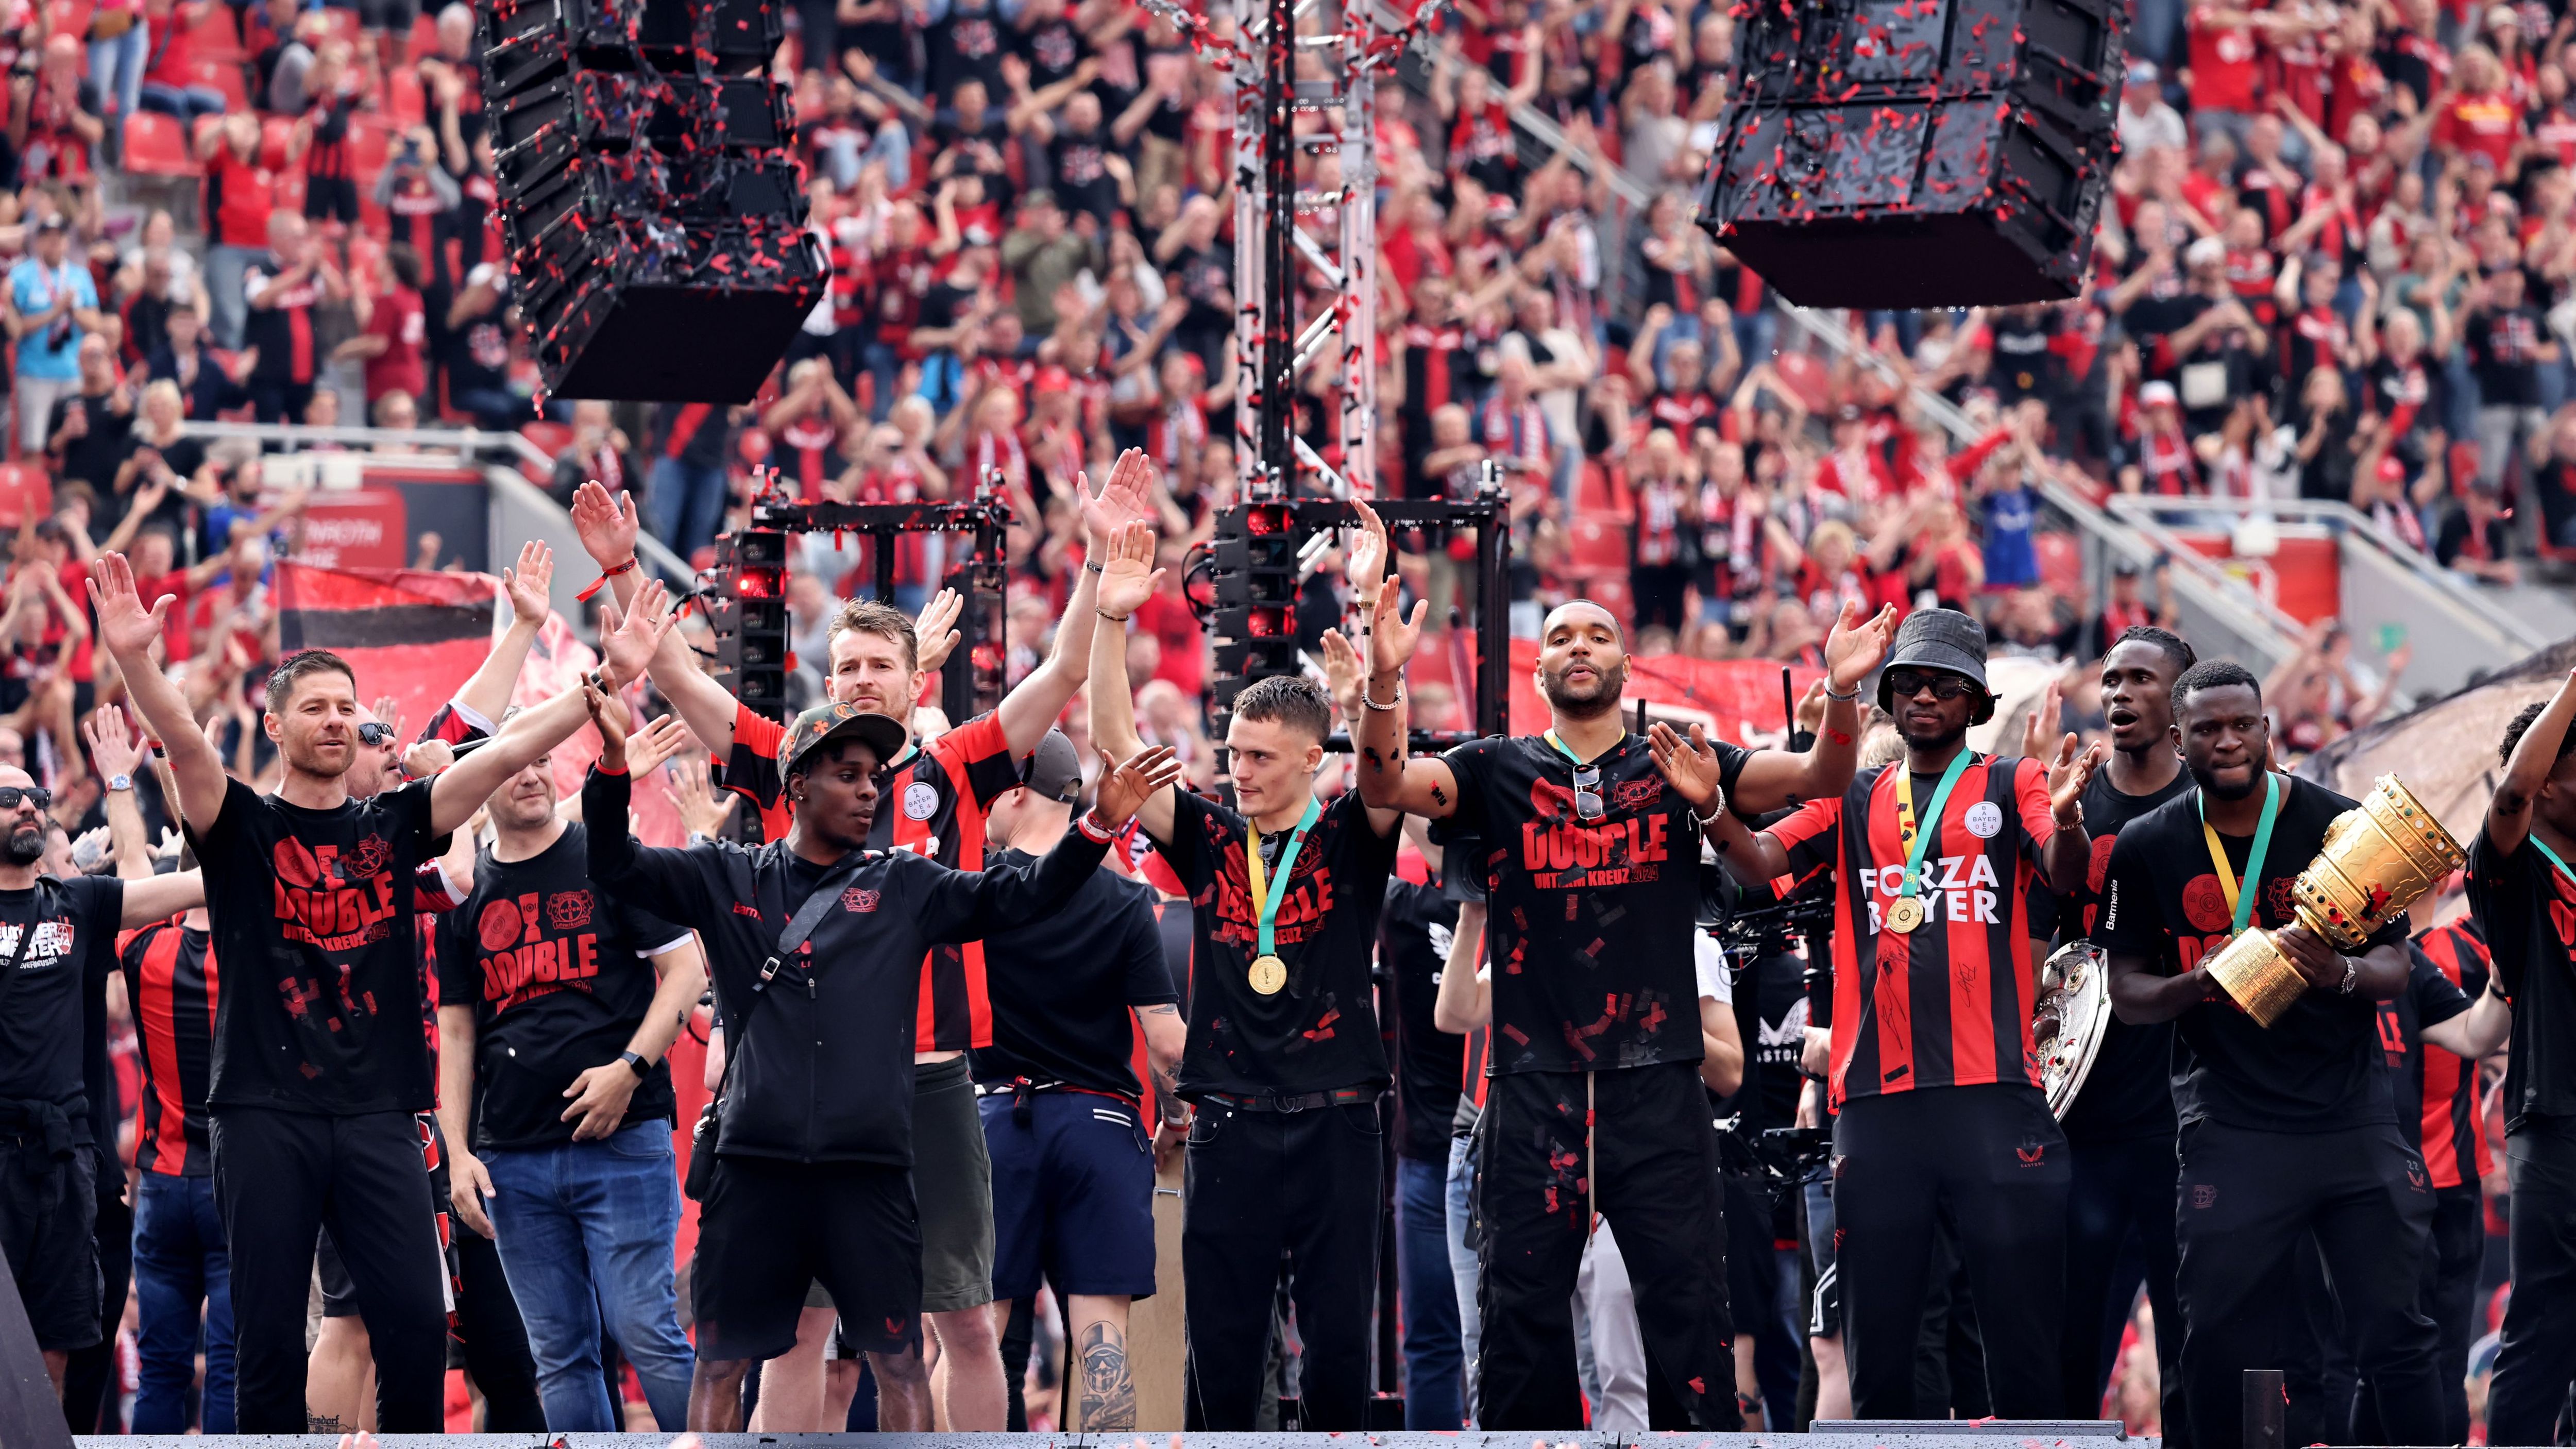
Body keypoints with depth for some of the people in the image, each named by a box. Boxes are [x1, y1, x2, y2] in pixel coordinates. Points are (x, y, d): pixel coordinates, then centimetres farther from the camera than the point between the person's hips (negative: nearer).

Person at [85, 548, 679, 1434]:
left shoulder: (394, 825, 12)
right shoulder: (242, 828, 4)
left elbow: (505, 753, 4)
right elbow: (184, 744, -14)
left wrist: (610, 678, -6)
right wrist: (135, 661, -34)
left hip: (377, 1115, 2)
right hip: (267, 1112, -2)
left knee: (416, 1325, -4)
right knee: (269, 1337, -2)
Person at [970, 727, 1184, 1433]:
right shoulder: (1124, 902, -1)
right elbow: (1166, 1039, -3)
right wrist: (1175, 1118, 12)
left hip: (998, 1117, -1)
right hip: (1101, 1121, 1)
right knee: (1101, 1330, -2)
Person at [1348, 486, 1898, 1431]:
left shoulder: (1679, 768, 9)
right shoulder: (1499, 772, 9)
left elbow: (1819, 777, -3)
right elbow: (1385, 785, -8)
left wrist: (1843, 691, -24)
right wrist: (1384, 679, -27)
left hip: (1657, 1083, 0)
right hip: (1534, 1084, 1)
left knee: (1688, 1305, -3)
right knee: (1520, 1312, 2)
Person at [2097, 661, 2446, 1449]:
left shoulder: (2339, 824, 2)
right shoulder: (2149, 848, 5)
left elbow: (2394, 966, 3)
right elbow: (2127, 990, 7)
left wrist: (2341, 973, -20)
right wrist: (2194, 985, -15)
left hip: (2353, 1114, 0)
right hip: (2231, 1130, 0)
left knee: (2394, 1337, -2)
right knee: (2222, 1347, -4)